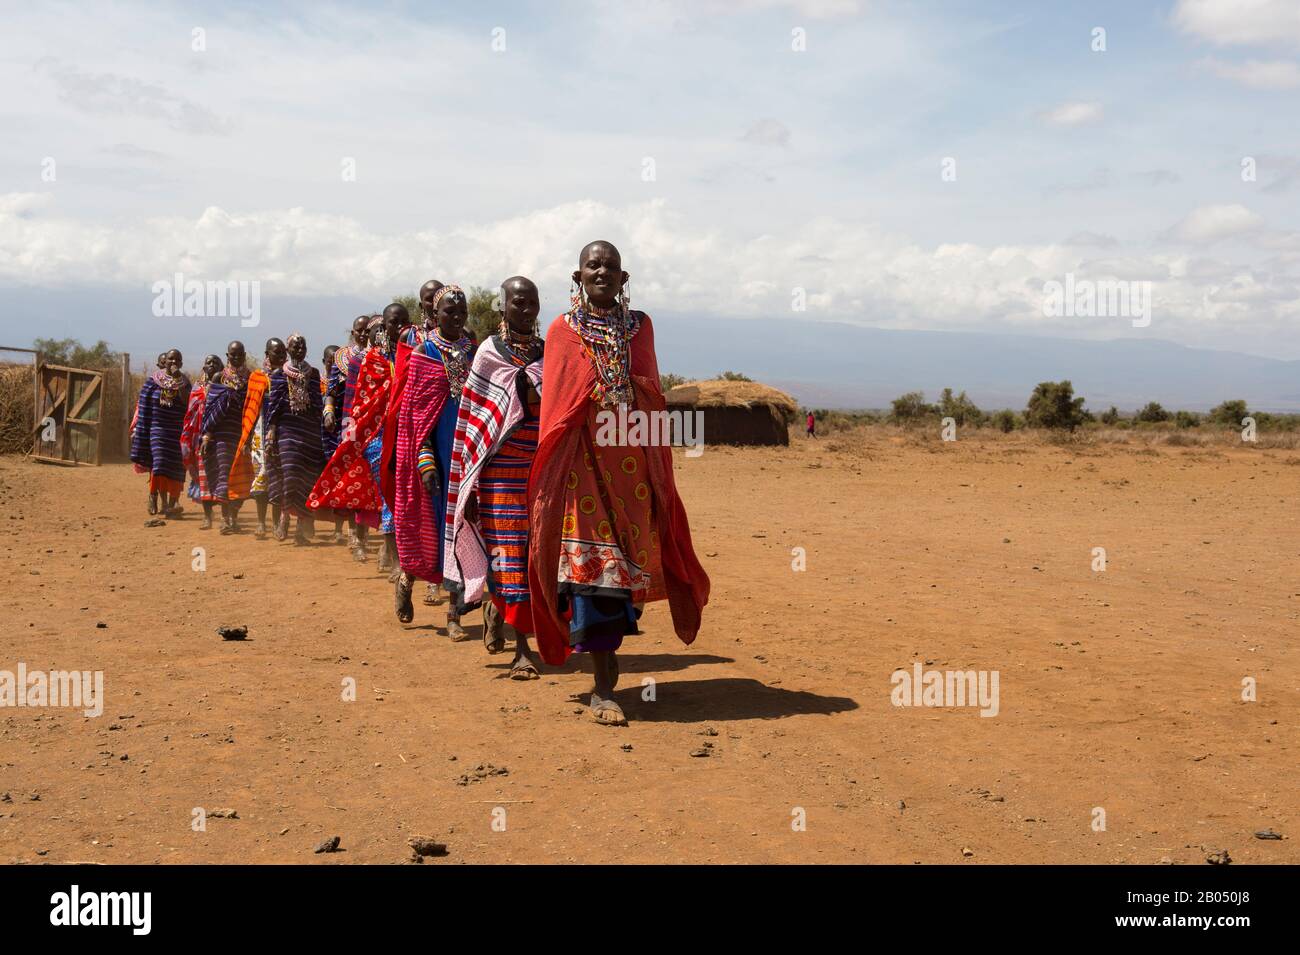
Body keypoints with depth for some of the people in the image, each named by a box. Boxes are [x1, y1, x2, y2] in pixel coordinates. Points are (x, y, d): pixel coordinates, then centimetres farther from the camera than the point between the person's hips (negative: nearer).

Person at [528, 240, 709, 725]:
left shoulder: (640, 327, 11)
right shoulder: (562, 332, 5)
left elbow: (653, 399, 13)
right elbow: (554, 408, 4)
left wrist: (656, 469, 8)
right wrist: (551, 472, -2)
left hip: (631, 462, 3)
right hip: (582, 462, -3)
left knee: (627, 563, 3)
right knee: (589, 562, -8)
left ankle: (606, 653, 22)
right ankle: (604, 689, -5)